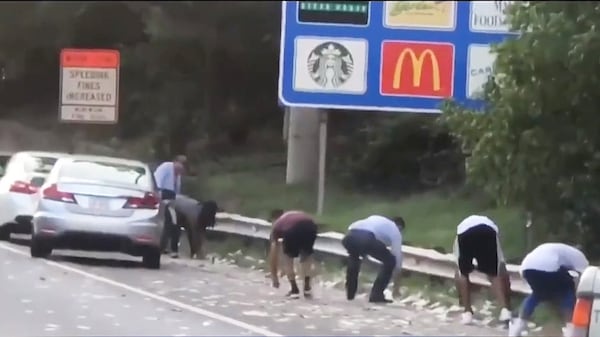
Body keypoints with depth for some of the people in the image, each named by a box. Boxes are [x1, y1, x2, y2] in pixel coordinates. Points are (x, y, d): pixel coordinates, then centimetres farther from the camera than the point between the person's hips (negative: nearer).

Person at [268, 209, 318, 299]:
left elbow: (273, 253, 33)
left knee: (288, 255, 24)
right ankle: (307, 288, 26)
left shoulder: (276, 225, 33)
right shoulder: (296, 214, 45)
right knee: (306, 254, 30)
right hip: (310, 226, 3)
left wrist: (274, 276, 43)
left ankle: (294, 290, 18)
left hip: (292, 229, -3)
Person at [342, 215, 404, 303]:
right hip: (366, 238, -6)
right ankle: (376, 295, 12)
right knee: (390, 261, 16)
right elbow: (397, 255, 28)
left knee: (353, 257, 40)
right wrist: (397, 282, 36)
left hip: (349, 236, 6)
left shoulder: (377, 219, 42)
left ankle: (350, 293, 39)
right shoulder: (395, 230, 27)